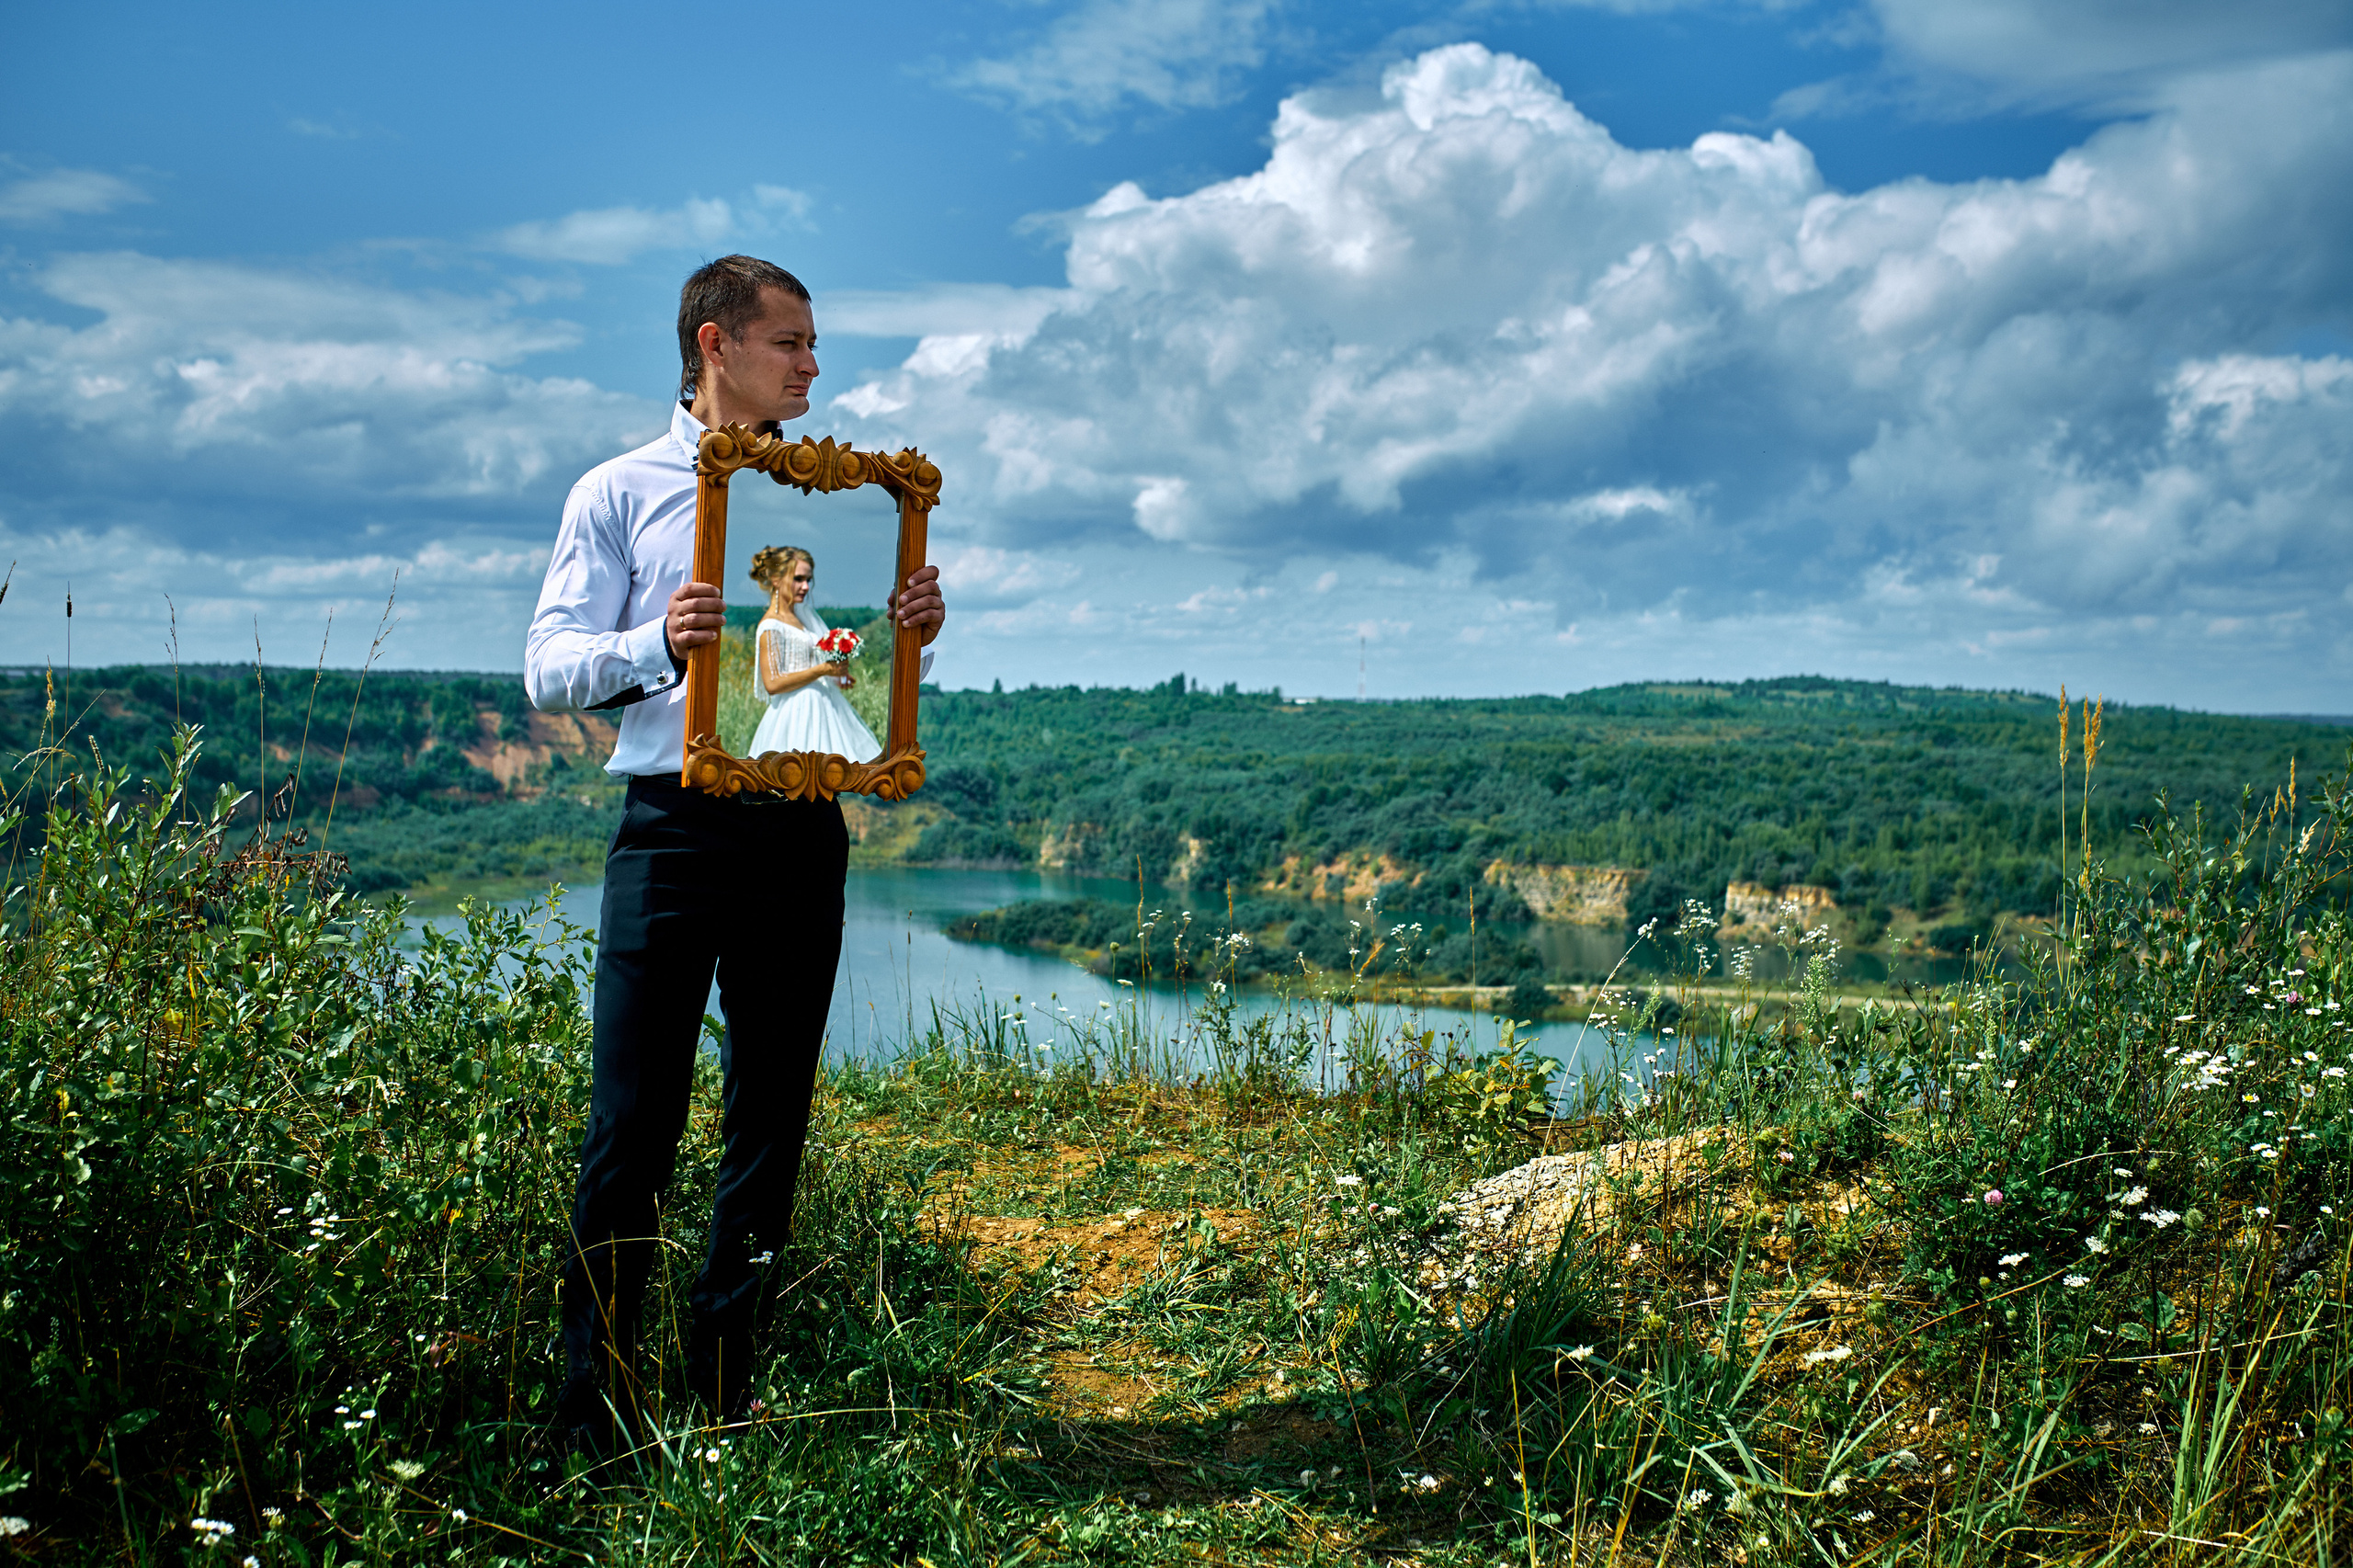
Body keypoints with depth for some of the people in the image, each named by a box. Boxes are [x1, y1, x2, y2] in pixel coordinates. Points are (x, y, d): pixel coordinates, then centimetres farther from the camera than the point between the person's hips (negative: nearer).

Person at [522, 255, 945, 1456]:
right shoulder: (619, 493, 6)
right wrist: (658, 645, -21)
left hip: (802, 828, 4)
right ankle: (592, 1411, 5)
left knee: (771, 1119, 7)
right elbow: (547, 670, -1)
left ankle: (726, 1390, 18)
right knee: (631, 1127, -4)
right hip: (674, 826, -3)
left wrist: (913, 626, -5)